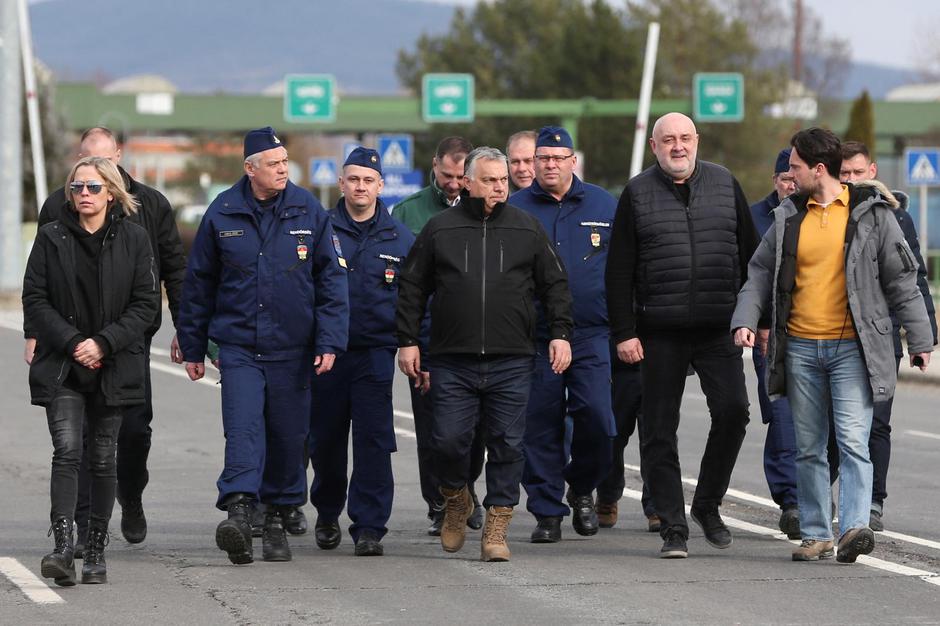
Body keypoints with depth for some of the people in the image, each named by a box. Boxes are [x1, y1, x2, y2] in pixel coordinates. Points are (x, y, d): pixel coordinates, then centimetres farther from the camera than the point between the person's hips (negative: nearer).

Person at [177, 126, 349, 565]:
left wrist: (330, 341, -4)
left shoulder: (308, 211, 1)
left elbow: (331, 278, 3)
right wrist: (192, 347, 10)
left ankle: (277, 519, 18)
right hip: (238, 344, -1)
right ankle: (238, 509, -26)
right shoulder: (223, 213, 1)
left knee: (288, 435, 6)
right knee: (243, 428, -16)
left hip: (292, 348, 1)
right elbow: (198, 282, 9)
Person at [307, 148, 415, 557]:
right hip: (326, 351, 0)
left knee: (373, 441, -7)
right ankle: (327, 514, 30)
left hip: (376, 351, 0)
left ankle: (369, 527, -4)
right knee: (325, 439, 8)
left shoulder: (400, 239, 7)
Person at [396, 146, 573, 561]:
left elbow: (554, 285, 14)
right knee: (448, 441, -5)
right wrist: (408, 340, 5)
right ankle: (456, 502, 23)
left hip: (511, 363, 1)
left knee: (507, 446, -1)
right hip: (452, 363, -1)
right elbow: (412, 288, 11)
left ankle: (496, 528, 7)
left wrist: (560, 333, 3)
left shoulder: (527, 228, 10)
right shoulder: (440, 228, 7)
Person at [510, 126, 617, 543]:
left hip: (591, 337, 0)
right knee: (540, 426, 0)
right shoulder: (514, 209, 5)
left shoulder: (603, 206, 8)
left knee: (597, 419, -8)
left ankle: (582, 488, 18)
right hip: (534, 340, 0)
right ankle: (547, 512, 10)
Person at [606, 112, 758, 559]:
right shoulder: (637, 193, 4)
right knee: (659, 432, 0)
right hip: (660, 333, -1)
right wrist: (623, 333, -4)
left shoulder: (725, 185, 9)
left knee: (732, 410, -12)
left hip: (718, 330, 1)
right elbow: (619, 270, 2)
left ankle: (707, 504, 9)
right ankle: (673, 528, 8)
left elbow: (750, 256, 13)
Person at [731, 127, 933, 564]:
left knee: (853, 441, -15)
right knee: (808, 447, 7)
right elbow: (761, 273, 14)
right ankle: (816, 535, 13)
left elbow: (901, 279, 4)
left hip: (851, 347, -4)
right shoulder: (788, 217, 10)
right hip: (800, 348, 4)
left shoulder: (870, 213, 0)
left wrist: (919, 339, 2)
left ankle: (854, 528, -21)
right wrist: (746, 320, -2)